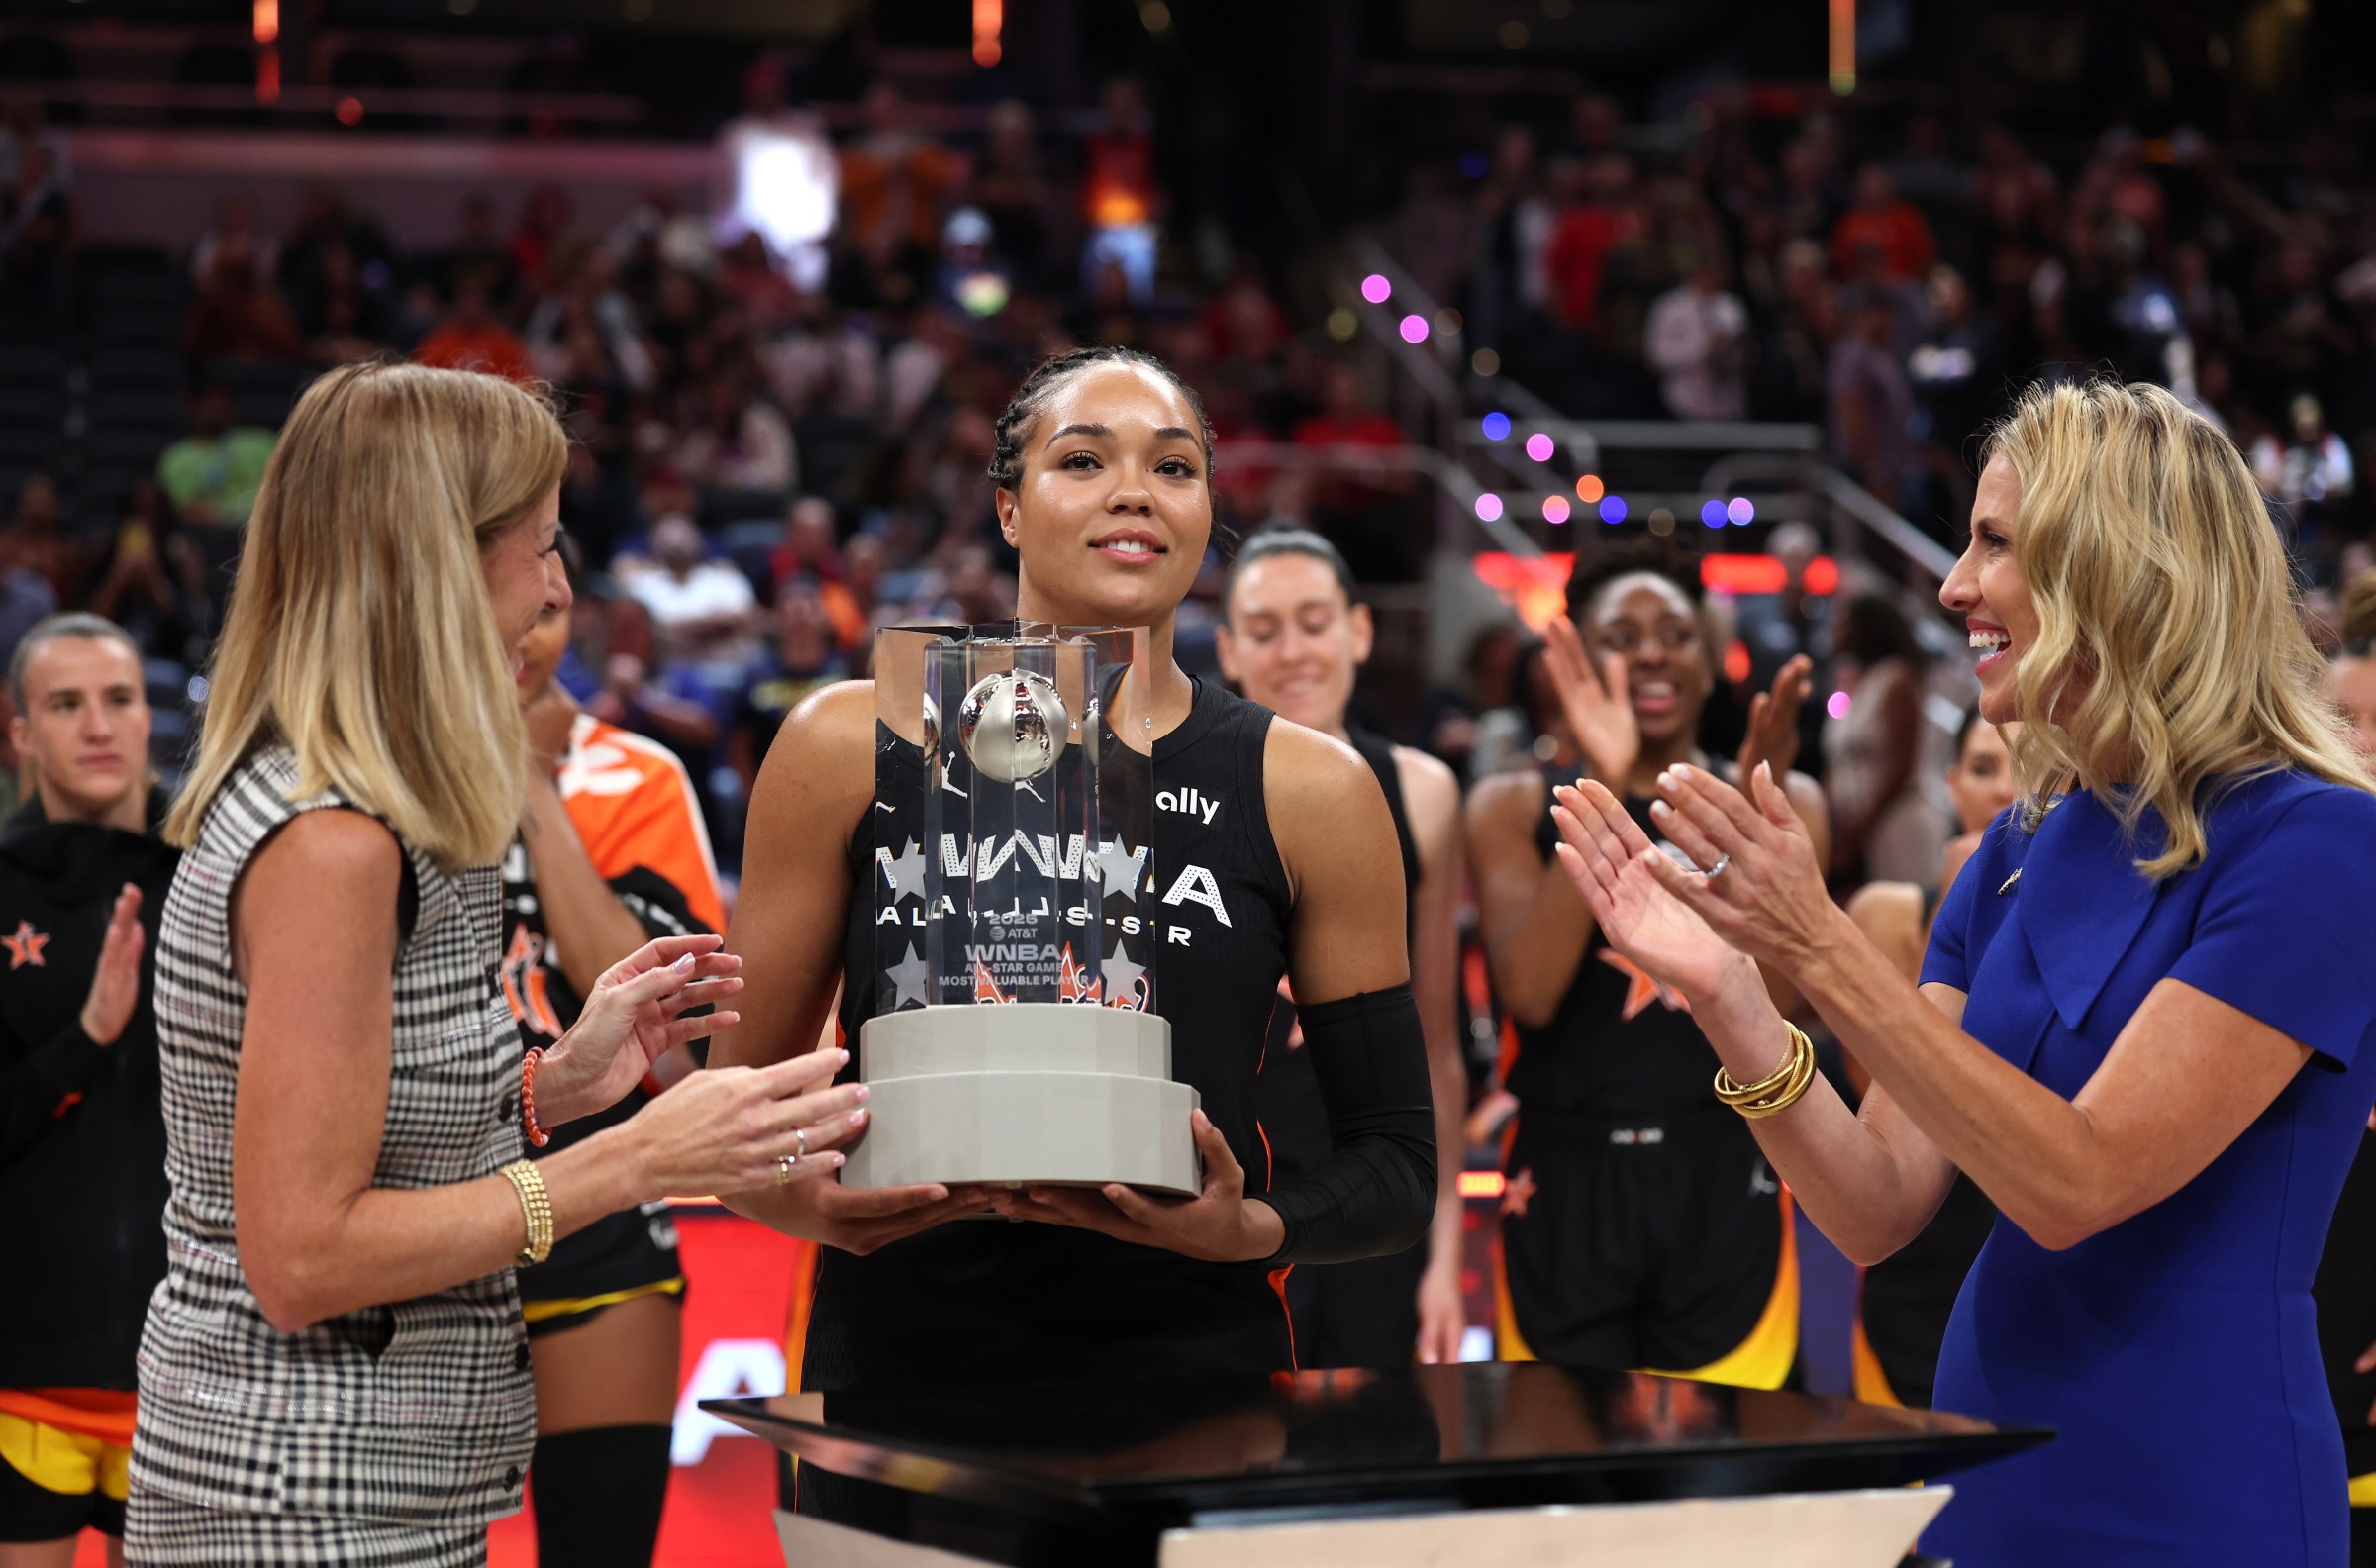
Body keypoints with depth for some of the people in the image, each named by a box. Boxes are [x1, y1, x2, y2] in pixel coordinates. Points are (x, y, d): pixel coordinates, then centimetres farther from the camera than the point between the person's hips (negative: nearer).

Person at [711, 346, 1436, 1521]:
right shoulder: (850, 746, 1)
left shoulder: (1310, 791, 1)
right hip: (896, 1361, 0)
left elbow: (1399, 1167, 4)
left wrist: (1253, 1229, -16)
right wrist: (811, 1199, -15)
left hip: (1194, 1373, 0)